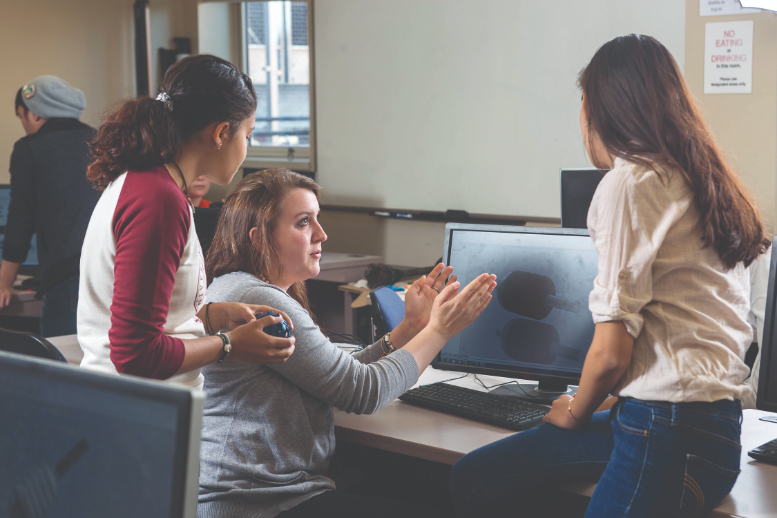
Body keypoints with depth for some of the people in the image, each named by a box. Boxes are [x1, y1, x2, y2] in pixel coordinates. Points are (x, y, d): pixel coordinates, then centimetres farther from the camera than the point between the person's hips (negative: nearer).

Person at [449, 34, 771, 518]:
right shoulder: (704, 182, 16)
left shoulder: (631, 182, -11)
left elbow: (611, 353, -13)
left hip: (671, 434, -9)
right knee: (475, 479, 7)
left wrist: (575, 413, 6)